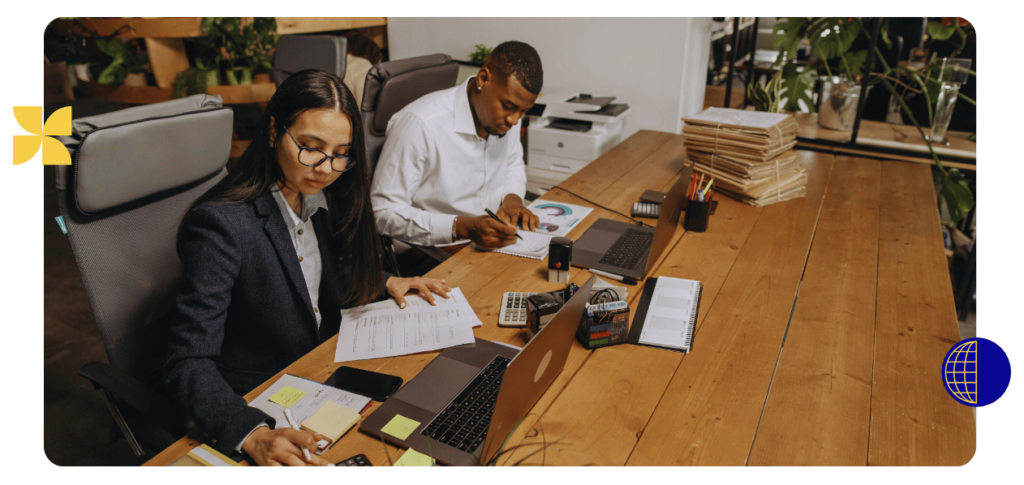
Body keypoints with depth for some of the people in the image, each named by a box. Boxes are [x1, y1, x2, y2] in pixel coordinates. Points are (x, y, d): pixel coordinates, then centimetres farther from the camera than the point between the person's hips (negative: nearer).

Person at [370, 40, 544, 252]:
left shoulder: (507, 114, 2)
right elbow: (383, 211, -20)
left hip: (493, 242, 7)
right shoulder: (419, 123, -22)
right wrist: (463, 227, -30)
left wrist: (512, 198, 0)